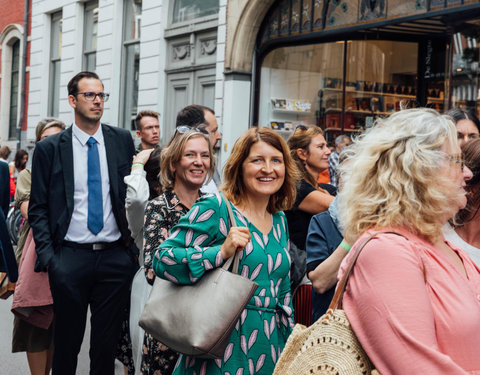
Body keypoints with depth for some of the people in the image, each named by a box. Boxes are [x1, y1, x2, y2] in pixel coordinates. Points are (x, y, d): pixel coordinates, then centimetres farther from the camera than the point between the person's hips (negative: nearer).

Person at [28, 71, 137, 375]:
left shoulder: (123, 141, 5)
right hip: (70, 257, -1)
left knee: (108, 343, 10)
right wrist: (47, 256, -8)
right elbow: (38, 208, 2)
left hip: (116, 256, 2)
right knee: (67, 342, 9)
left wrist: (134, 242, 1)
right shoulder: (50, 148, 1)